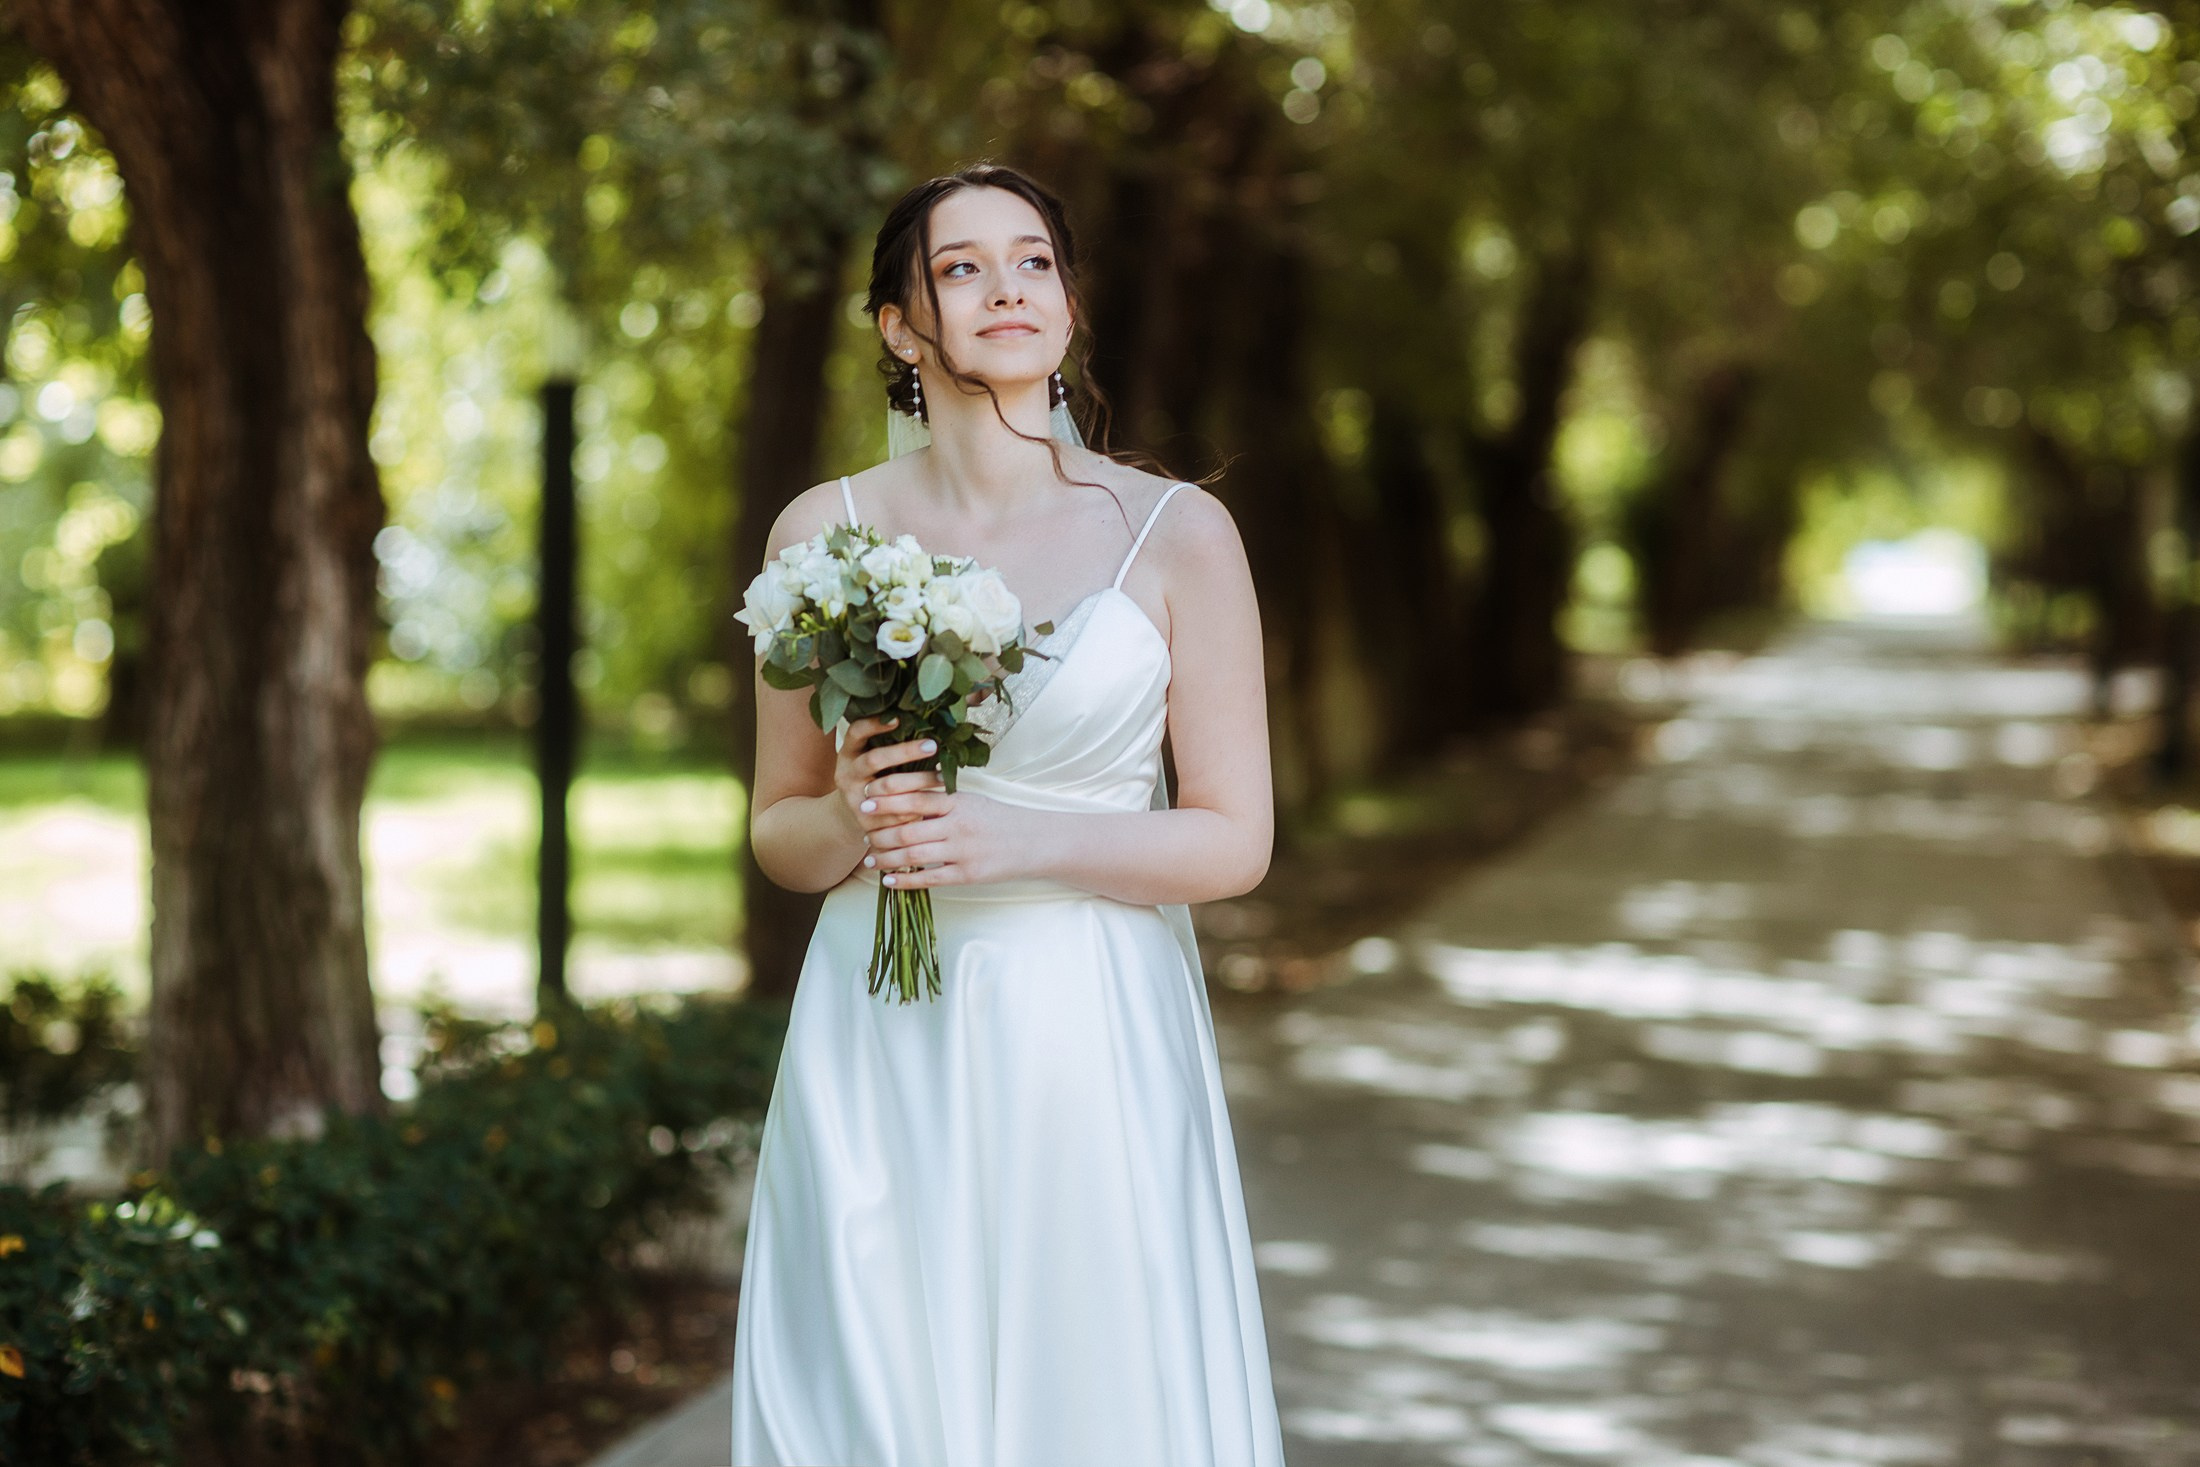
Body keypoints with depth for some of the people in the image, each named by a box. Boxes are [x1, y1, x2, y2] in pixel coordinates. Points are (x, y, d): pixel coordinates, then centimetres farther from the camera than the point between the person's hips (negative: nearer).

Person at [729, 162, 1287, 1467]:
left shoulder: (1178, 534, -1)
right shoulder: (824, 532, 4)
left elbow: (1236, 839, -1)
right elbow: (777, 829, 11)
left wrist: (1021, 842, -14)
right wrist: (851, 826, -11)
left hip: (1093, 1051, -1)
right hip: (878, 1057, 2)